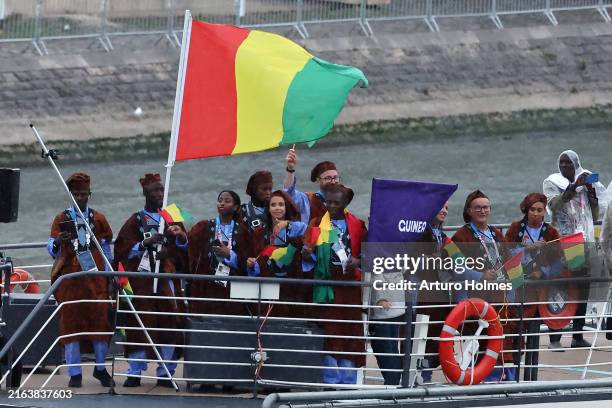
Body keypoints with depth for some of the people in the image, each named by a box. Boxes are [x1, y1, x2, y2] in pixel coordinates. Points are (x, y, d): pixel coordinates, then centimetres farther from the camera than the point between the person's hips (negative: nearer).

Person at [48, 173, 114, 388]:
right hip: (69, 277, -1)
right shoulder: (62, 219, 5)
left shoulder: (98, 218, 9)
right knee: (71, 322, -3)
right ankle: (75, 374, 0)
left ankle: (100, 368, 9)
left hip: (95, 277, 1)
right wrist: (57, 242, -25)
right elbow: (52, 250, -2)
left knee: (100, 319, -5)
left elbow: (107, 247, 15)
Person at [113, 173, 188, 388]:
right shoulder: (135, 221, 7)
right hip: (142, 280, -2)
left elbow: (184, 249, 12)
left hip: (167, 277, 2)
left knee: (169, 324, -4)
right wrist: (145, 243, -14)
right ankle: (135, 372, -1)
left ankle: (165, 372, 0)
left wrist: (181, 237, -10)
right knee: (140, 324, -6)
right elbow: (123, 251, 0)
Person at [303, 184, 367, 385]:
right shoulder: (316, 224, 7)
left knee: (349, 332, 0)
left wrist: (357, 260, -13)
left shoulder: (357, 225, 7)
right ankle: (331, 381, 2)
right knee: (329, 333, -1)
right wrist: (308, 253, -18)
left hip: (349, 287, 0)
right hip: (325, 286, 0)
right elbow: (309, 256, 4)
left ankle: (349, 382, 5)